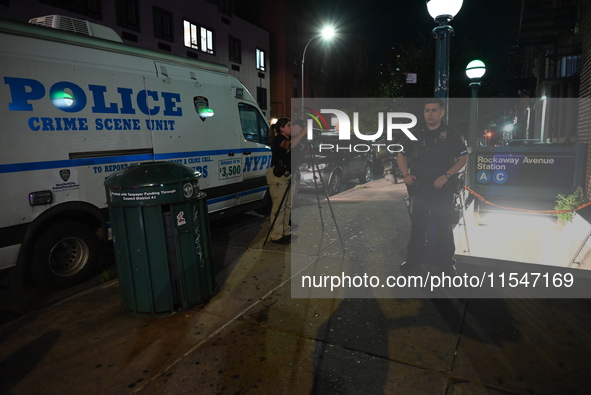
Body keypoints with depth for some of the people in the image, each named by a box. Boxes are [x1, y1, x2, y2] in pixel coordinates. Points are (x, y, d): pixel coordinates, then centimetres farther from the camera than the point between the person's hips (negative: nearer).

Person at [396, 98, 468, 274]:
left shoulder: (452, 134, -2)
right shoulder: (417, 135, 10)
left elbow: (463, 158, -6)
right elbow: (401, 155, 17)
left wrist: (446, 176, -18)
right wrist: (406, 175, 1)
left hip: (444, 190, -3)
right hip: (419, 189, 3)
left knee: (444, 228, 6)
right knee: (417, 226, 10)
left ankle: (445, 261, 19)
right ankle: (414, 258, 22)